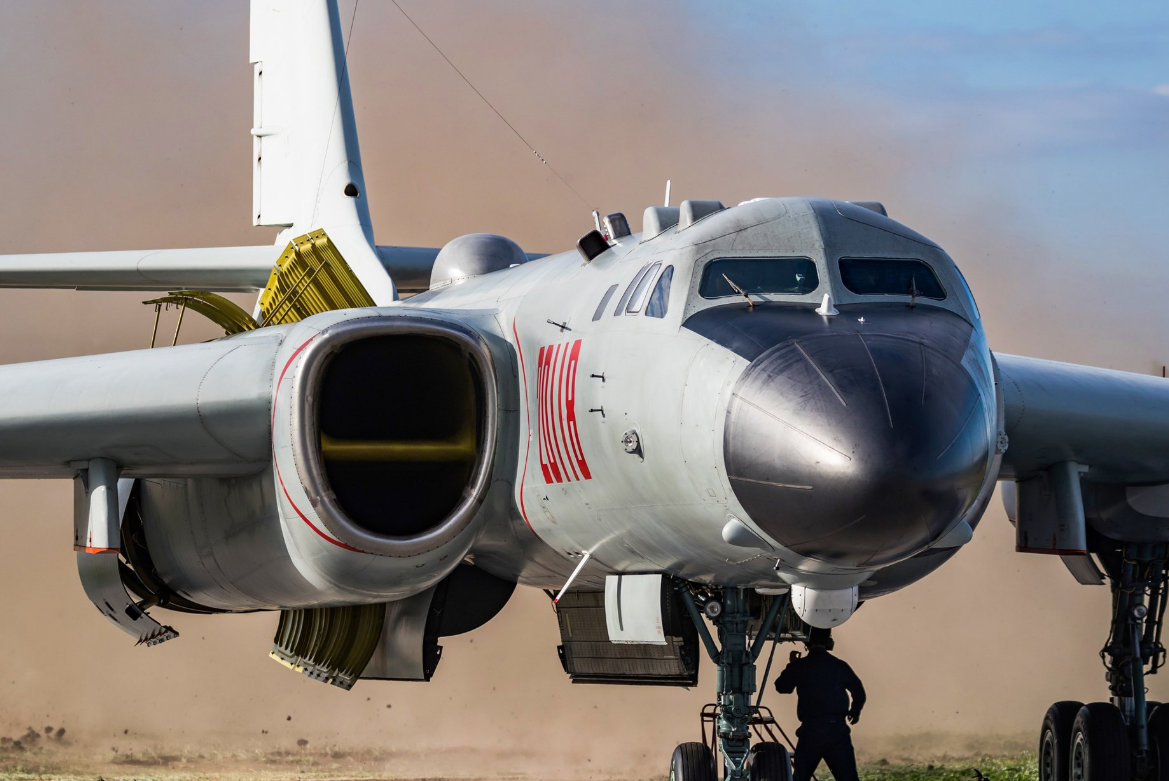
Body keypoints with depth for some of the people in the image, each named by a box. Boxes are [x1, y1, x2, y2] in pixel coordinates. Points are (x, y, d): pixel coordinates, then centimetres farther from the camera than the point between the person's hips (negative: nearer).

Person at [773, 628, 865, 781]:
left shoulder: (799, 666, -2)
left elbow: (782, 686, 11)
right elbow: (859, 693, 7)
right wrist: (855, 712, 27)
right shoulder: (840, 666, 3)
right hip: (838, 730, 1)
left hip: (811, 731, -1)